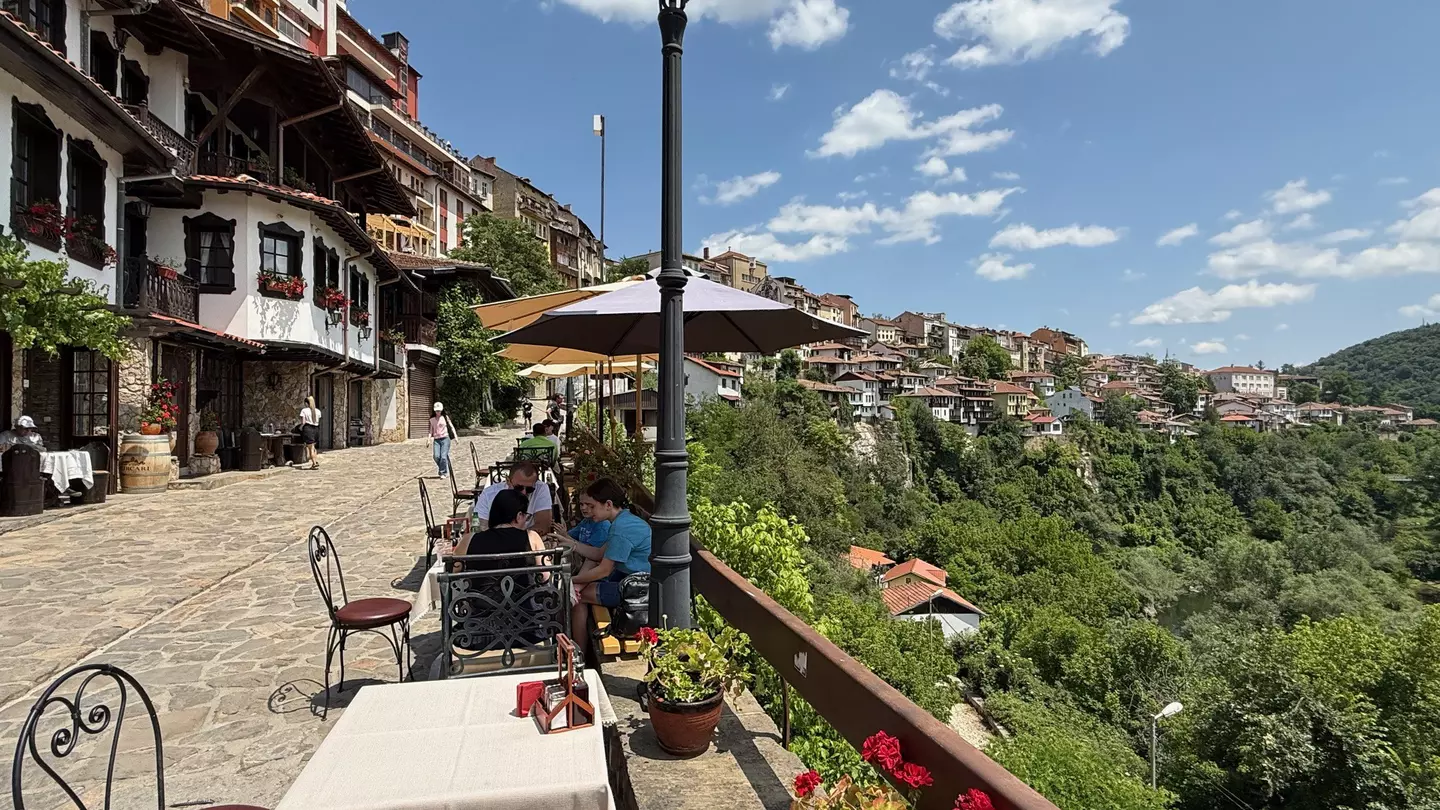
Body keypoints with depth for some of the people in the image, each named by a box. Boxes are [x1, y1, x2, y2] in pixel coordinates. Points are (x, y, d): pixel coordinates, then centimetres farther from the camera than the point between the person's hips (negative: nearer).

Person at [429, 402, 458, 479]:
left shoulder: (445, 417, 5)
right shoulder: (432, 419, 13)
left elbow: (451, 426, 7)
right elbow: (431, 430, 17)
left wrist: (455, 436, -1)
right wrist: (429, 439, 7)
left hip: (445, 438, -3)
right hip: (436, 440, 3)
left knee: (443, 456, -12)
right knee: (436, 456, -11)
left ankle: (443, 473, 0)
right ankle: (445, 472, 10)